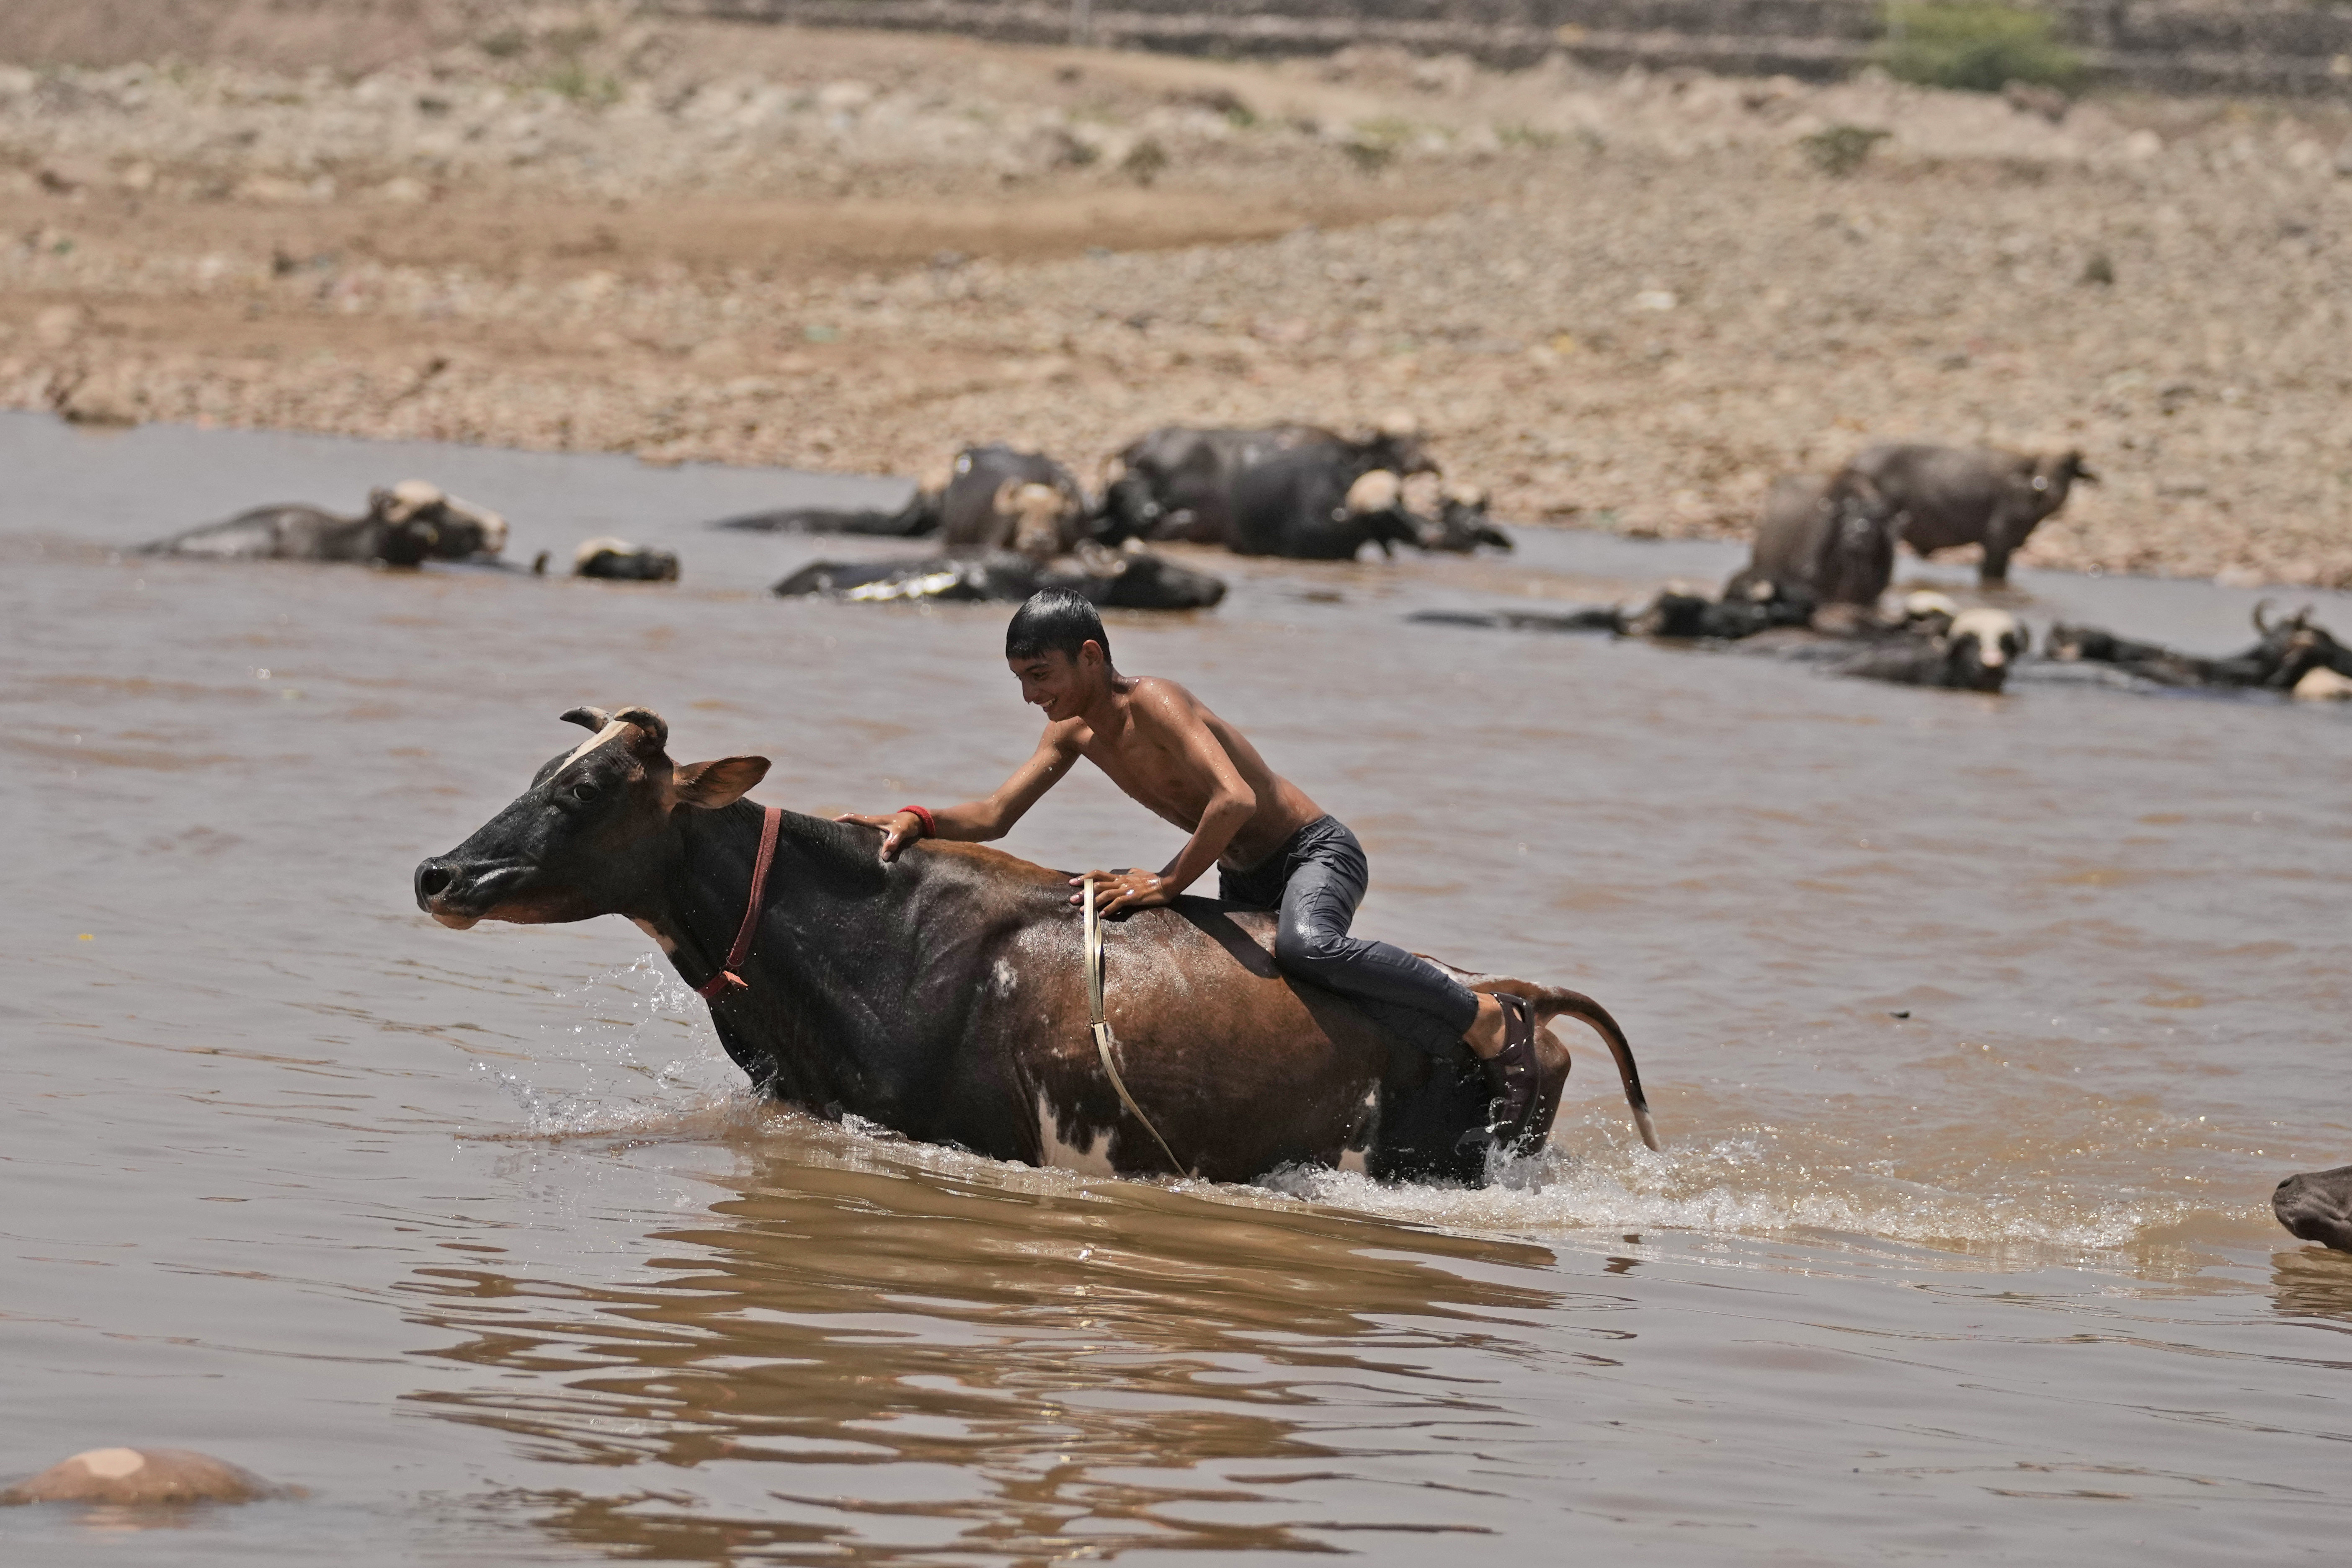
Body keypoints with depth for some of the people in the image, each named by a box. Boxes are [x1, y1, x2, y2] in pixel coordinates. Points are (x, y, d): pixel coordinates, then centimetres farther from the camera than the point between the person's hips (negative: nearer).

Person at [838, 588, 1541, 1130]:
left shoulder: (1153, 704, -25)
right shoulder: (1075, 732, 1)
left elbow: (1235, 799, -38)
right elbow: (994, 817, 2)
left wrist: (1168, 882, -31)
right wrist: (916, 821, -16)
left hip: (1316, 855, -10)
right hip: (1245, 881, 10)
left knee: (1305, 947, -39)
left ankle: (1489, 1020, -26)